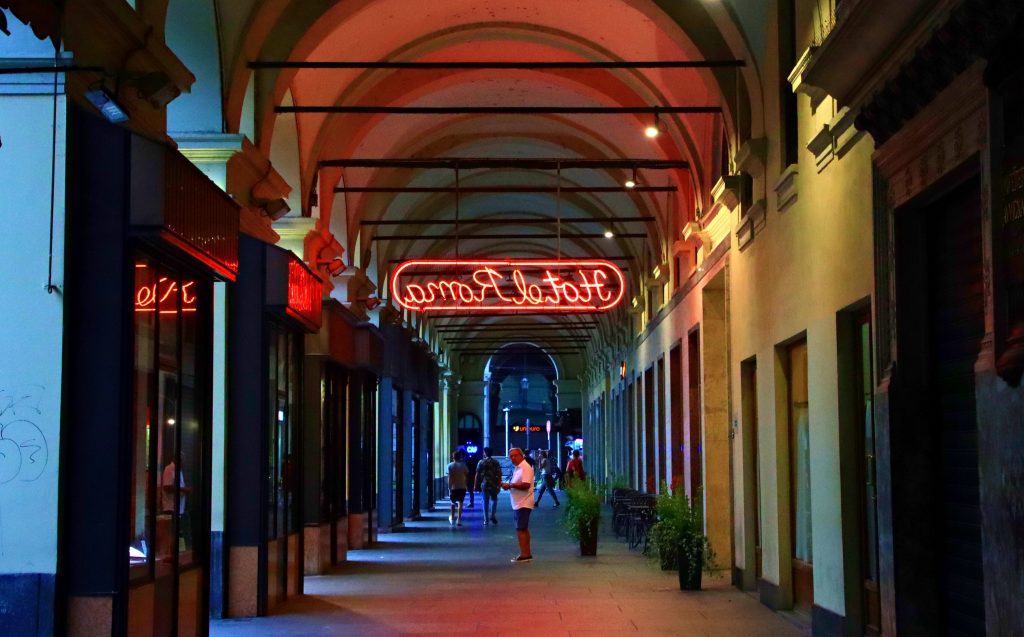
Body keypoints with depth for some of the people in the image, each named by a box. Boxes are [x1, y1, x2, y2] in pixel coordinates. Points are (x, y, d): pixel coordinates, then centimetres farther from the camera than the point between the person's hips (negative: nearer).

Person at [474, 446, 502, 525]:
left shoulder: (481, 462, -1)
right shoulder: (496, 462, 1)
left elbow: (477, 474, -2)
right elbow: (499, 474, -4)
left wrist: (476, 484, 4)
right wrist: (499, 484, 1)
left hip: (484, 484, 0)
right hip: (494, 484, 0)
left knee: (485, 502, 6)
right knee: (494, 499, 17)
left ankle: (486, 520, 5)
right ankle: (492, 515, 2)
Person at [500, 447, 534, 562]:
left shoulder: (525, 468, -15)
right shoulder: (517, 468, 15)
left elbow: (526, 485, -26)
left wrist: (510, 485, -20)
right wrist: (507, 485, 5)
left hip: (523, 504, -10)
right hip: (518, 504, 10)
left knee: (520, 529, -9)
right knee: (523, 529, 14)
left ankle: (524, 554, -7)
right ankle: (527, 553, 20)